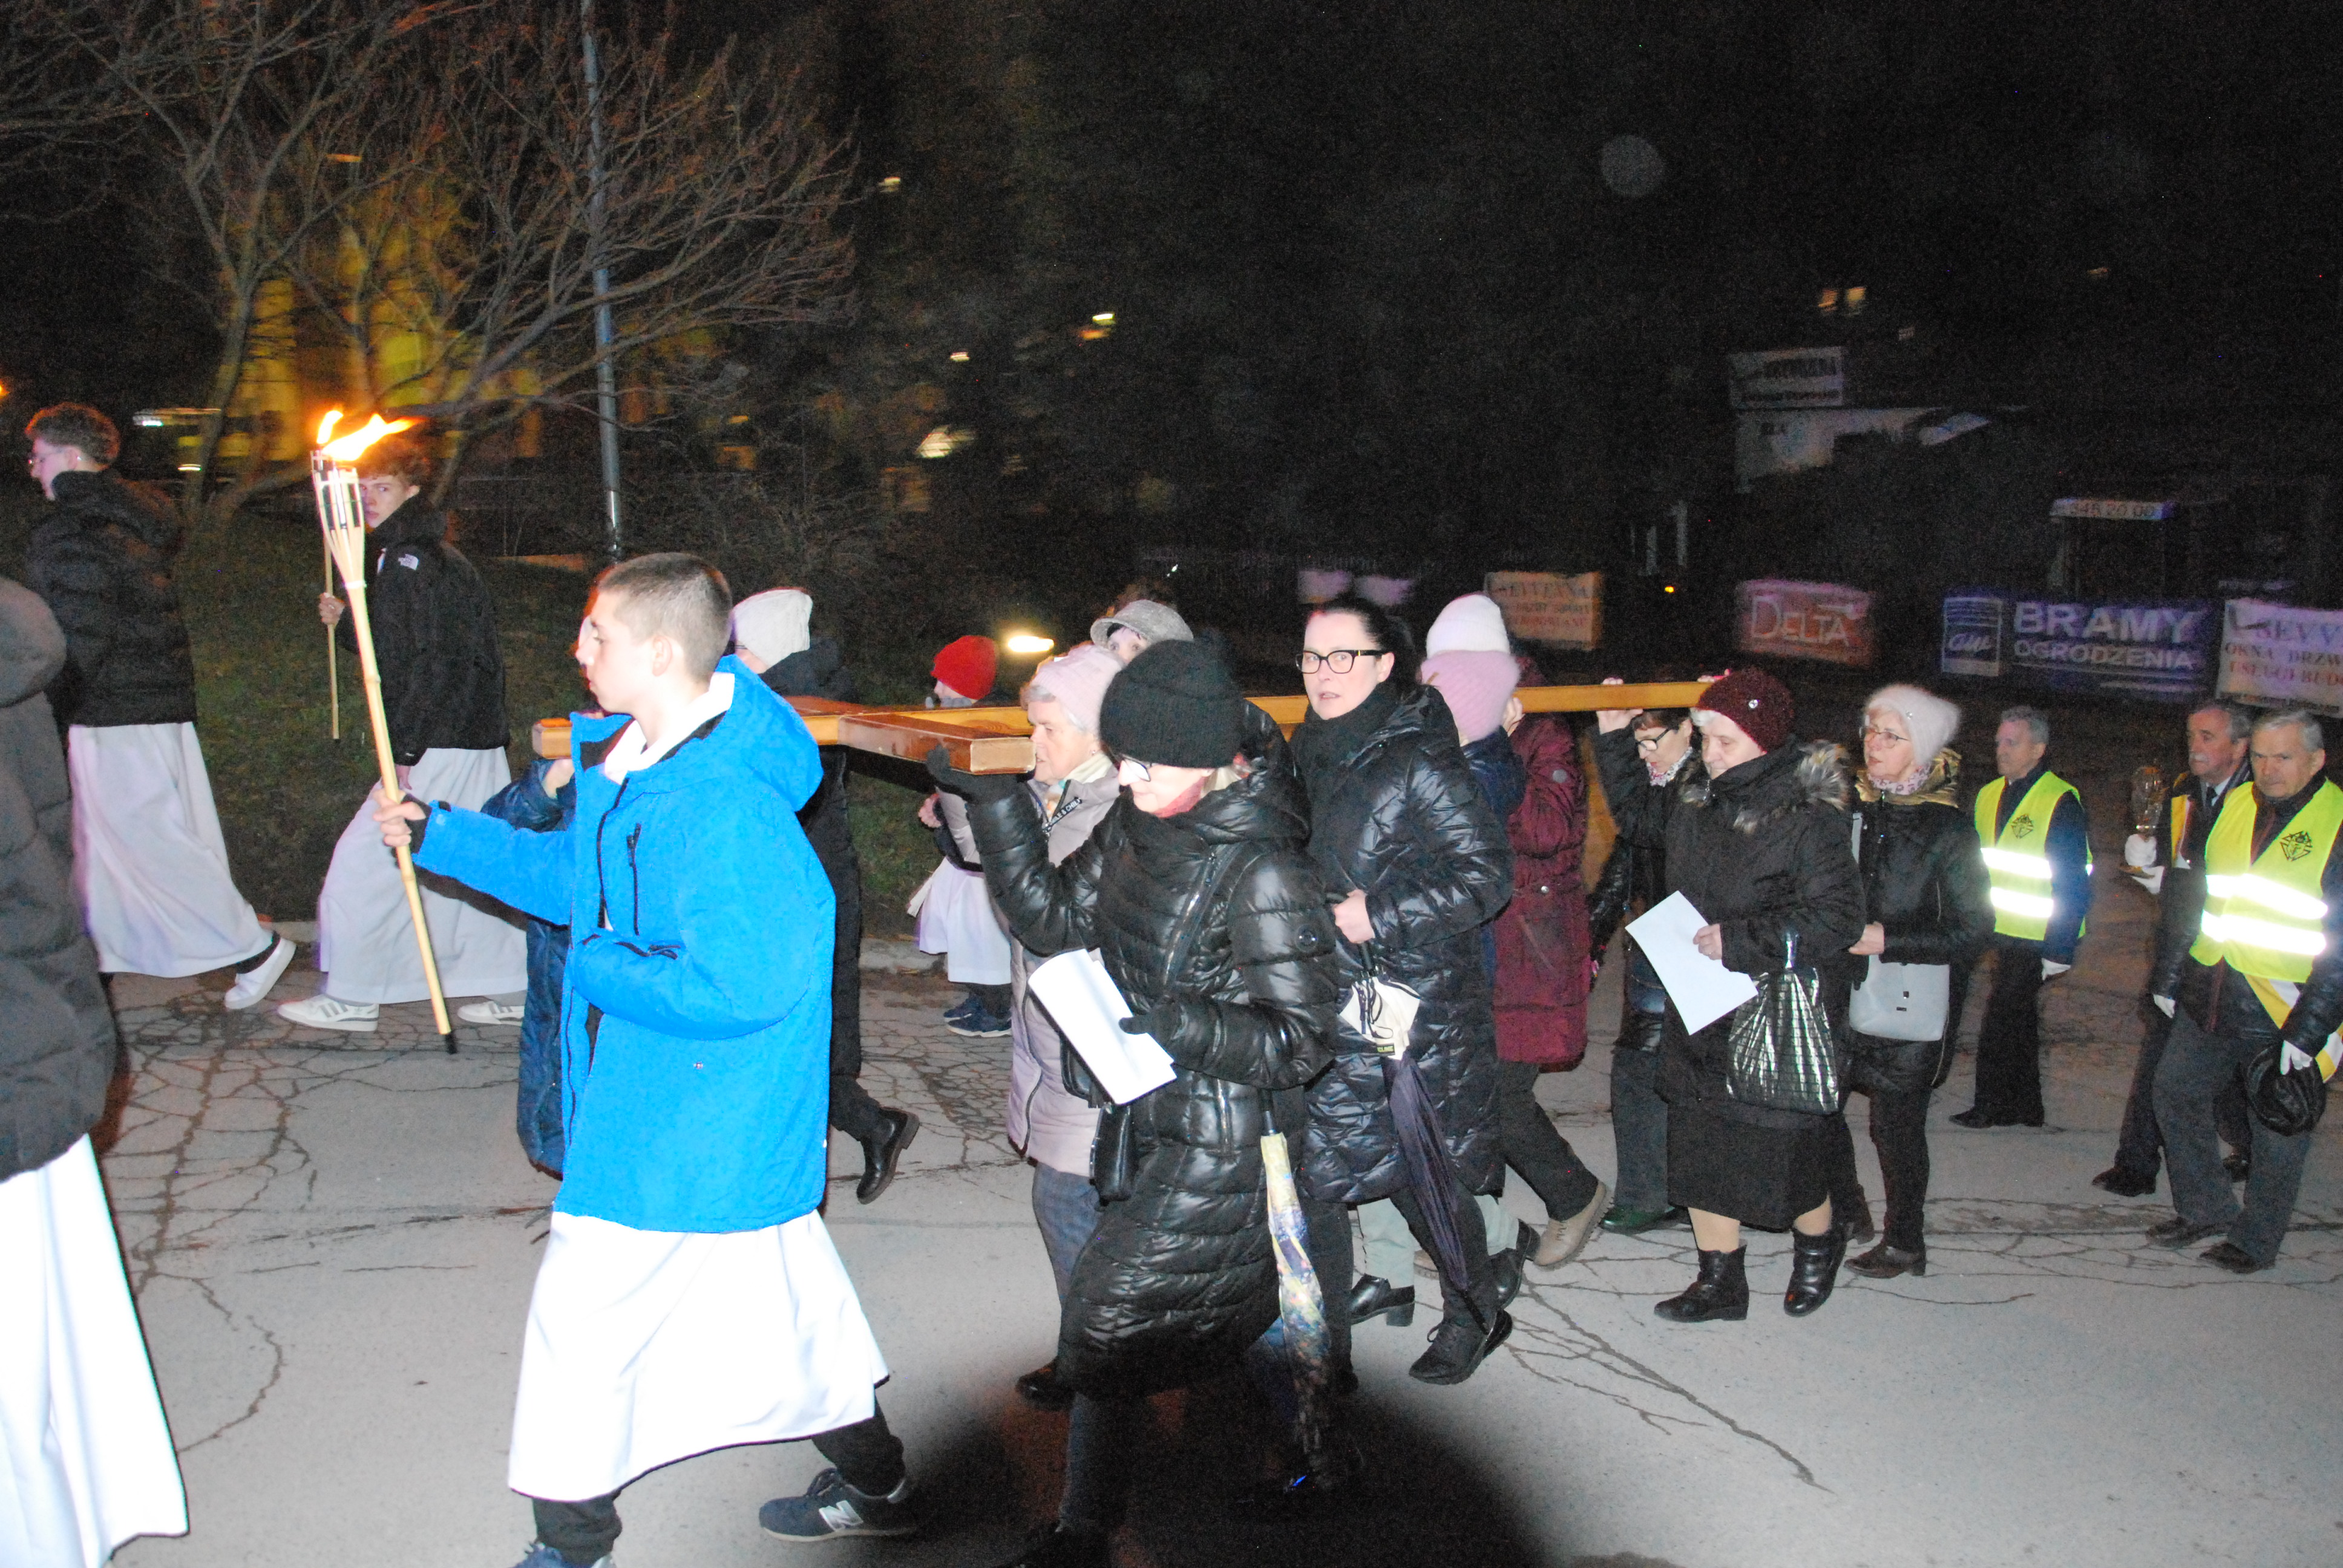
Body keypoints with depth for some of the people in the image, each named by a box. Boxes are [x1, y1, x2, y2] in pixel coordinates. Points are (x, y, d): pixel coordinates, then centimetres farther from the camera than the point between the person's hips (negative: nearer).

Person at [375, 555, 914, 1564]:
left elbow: (734, 988, -32)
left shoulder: (723, 808, -29)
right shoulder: (632, 762, 3)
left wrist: (595, 968, -19)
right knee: (782, 1292, 20)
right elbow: (575, 876, 19)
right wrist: (434, 834, 17)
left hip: (681, 1131, -10)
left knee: (583, 1313, 4)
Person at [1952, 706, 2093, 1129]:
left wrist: (2060, 948, -17)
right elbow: (1978, 865, 15)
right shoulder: (1989, 796, 9)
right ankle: (2024, 1107, 25)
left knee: (2003, 1013, -6)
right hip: (2002, 932, 7)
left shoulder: (2061, 801, -14)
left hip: (2036, 937, -7)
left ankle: (1993, 1104, 6)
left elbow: (2072, 883, -15)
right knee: (2018, 1018, 15)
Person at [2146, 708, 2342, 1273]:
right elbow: (2195, 896, 14)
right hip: (2211, 996, 6)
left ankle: (2256, 1240, 23)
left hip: (2285, 1010, -6)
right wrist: (2169, 975, 13)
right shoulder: (2234, 806, 5)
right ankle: (2205, 1209, 28)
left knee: (2278, 1129, 7)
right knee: (2175, 1092, 12)